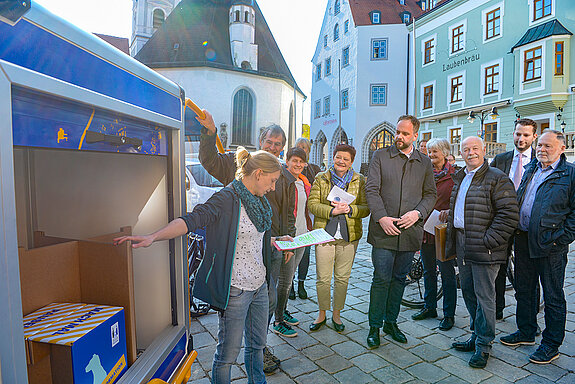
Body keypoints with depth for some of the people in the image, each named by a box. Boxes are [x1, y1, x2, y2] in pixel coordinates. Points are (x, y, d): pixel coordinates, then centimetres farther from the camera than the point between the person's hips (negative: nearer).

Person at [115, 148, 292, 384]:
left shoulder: (258, 201, 9)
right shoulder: (227, 199, -17)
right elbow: (192, 219, -30)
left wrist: (277, 240, 15)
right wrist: (152, 237, -41)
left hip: (259, 285, 8)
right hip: (236, 288, -8)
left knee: (257, 344, 24)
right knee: (228, 353, 9)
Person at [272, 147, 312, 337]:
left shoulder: (304, 183, 13)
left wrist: (310, 228, 16)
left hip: (301, 236, 8)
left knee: (290, 277, 19)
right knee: (285, 280, -1)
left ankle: (283, 310, 36)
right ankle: (278, 322, 14)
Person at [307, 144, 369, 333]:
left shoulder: (359, 180, 6)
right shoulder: (321, 179, 4)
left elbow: (366, 208, 2)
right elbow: (312, 204, -3)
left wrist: (350, 209, -17)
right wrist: (332, 211, -18)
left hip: (349, 236, 1)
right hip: (324, 234, -1)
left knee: (342, 278, 10)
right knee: (323, 278, 5)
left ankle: (336, 314, 30)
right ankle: (322, 314, 27)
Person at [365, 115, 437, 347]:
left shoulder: (425, 162, 10)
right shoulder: (380, 156, 2)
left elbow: (431, 194, 11)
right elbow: (371, 190, -4)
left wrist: (418, 212, -8)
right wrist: (381, 217, -15)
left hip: (410, 231, 3)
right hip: (383, 230, -3)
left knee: (399, 279, 13)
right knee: (382, 279, -1)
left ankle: (391, 322, 30)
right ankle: (374, 327, 16)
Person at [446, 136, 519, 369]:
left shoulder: (497, 178, -8)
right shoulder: (459, 179, 16)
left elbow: (509, 213, -15)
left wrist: (490, 240, -18)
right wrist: (452, 241, 18)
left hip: (483, 248, -7)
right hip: (462, 247, 8)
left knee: (484, 296, 1)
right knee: (469, 294, 16)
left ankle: (483, 345, 16)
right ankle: (477, 335, 32)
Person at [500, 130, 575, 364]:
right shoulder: (530, 169, 13)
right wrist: (516, 231, 10)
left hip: (550, 246, -6)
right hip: (523, 240, 6)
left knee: (553, 297, 8)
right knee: (523, 290, 17)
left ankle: (551, 345, 23)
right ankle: (526, 332, 34)